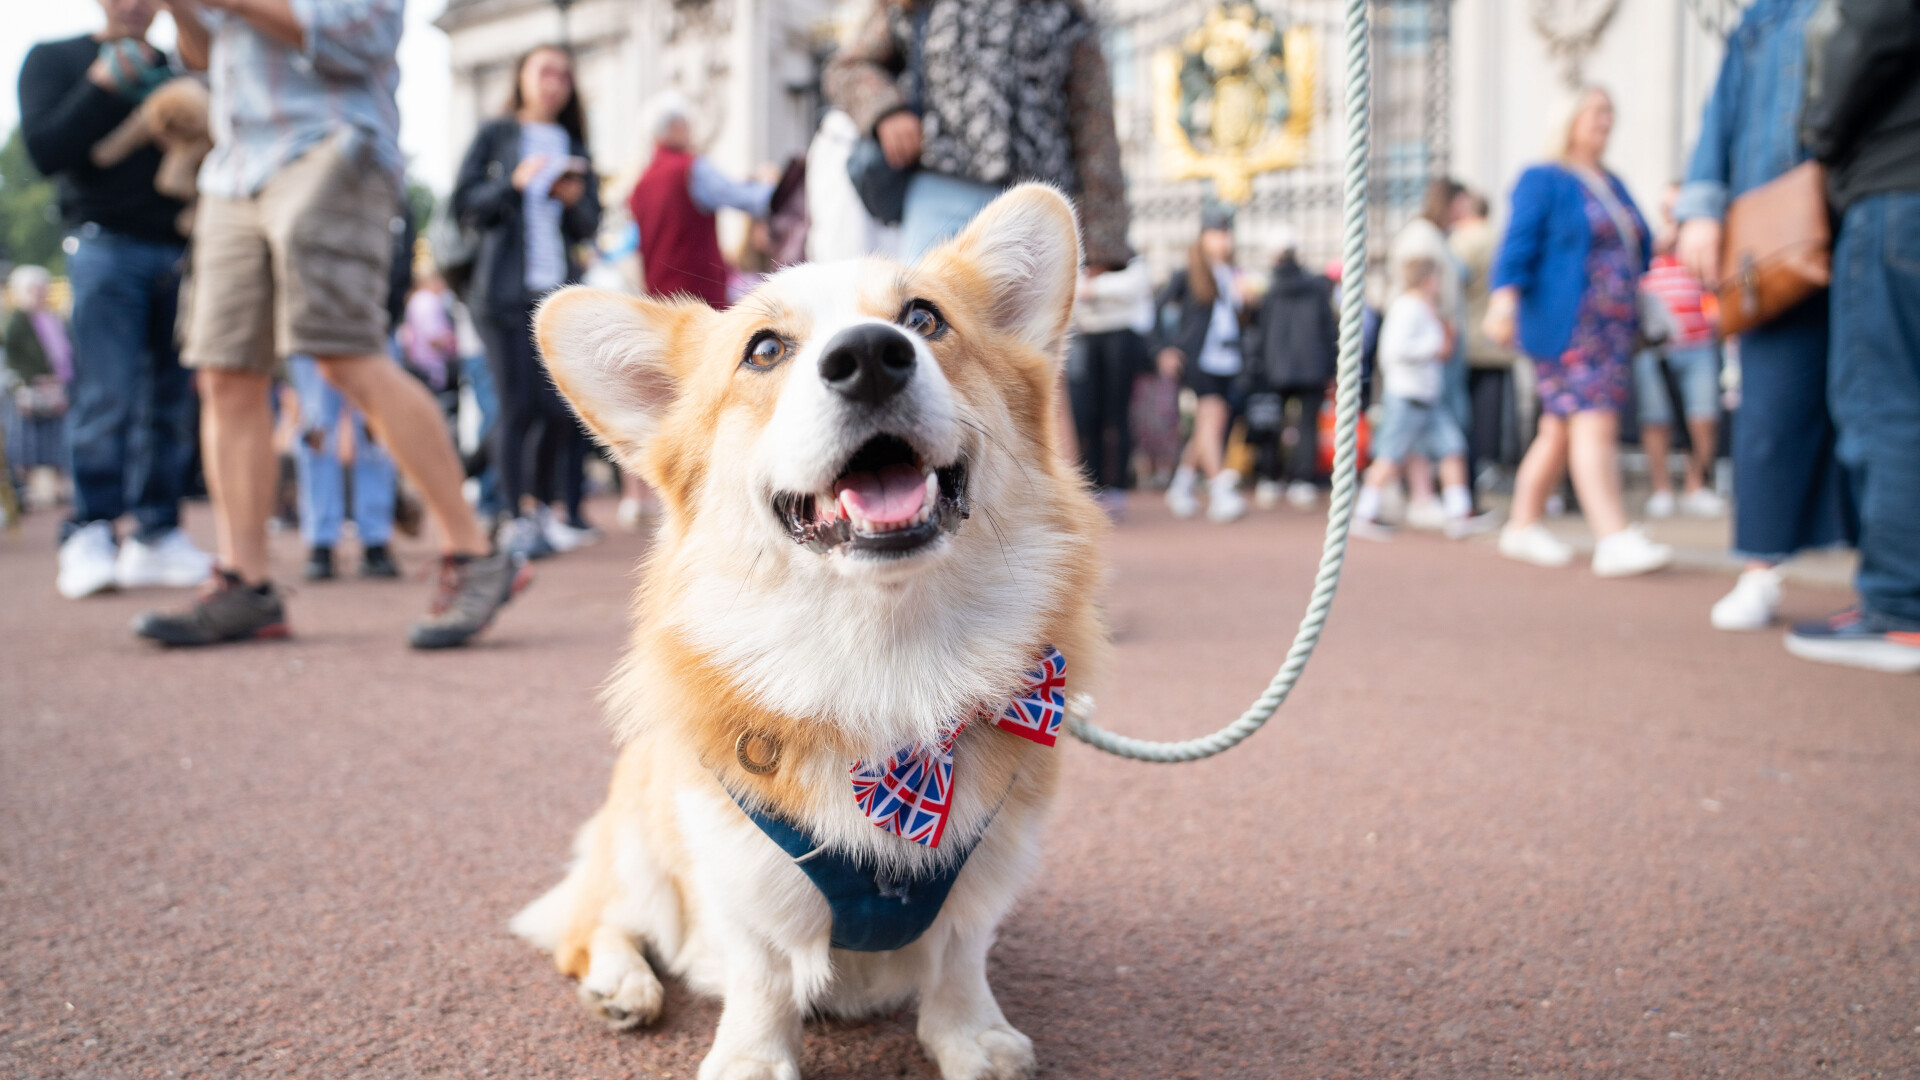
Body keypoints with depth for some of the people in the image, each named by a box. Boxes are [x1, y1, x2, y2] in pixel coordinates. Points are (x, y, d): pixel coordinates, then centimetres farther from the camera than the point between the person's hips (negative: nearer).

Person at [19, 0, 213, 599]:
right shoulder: (53, 59, 11)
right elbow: (45, 151, -1)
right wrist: (103, 87, -9)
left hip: (180, 251, 4)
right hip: (106, 243, -3)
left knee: (169, 402, 0)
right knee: (105, 398, -12)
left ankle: (157, 538, 3)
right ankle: (88, 539, -10)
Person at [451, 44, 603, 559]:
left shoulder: (573, 147, 19)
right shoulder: (496, 135, 9)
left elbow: (588, 227, 15)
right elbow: (464, 202, 1)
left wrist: (575, 199, -5)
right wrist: (513, 183, -12)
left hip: (560, 289, 3)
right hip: (505, 289, -3)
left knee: (560, 408, -2)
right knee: (518, 405, -7)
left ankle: (542, 503, 18)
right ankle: (516, 518, 1)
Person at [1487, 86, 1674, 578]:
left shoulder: (1612, 185, 20)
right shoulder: (1542, 181, -3)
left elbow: (1637, 248, 26)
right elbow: (1518, 242, -14)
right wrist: (1505, 297, -27)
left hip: (1611, 330, 8)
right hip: (1565, 328, -8)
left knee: (1561, 429, 9)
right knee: (1593, 423, -16)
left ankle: (1523, 526, 18)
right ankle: (1613, 538, -21)